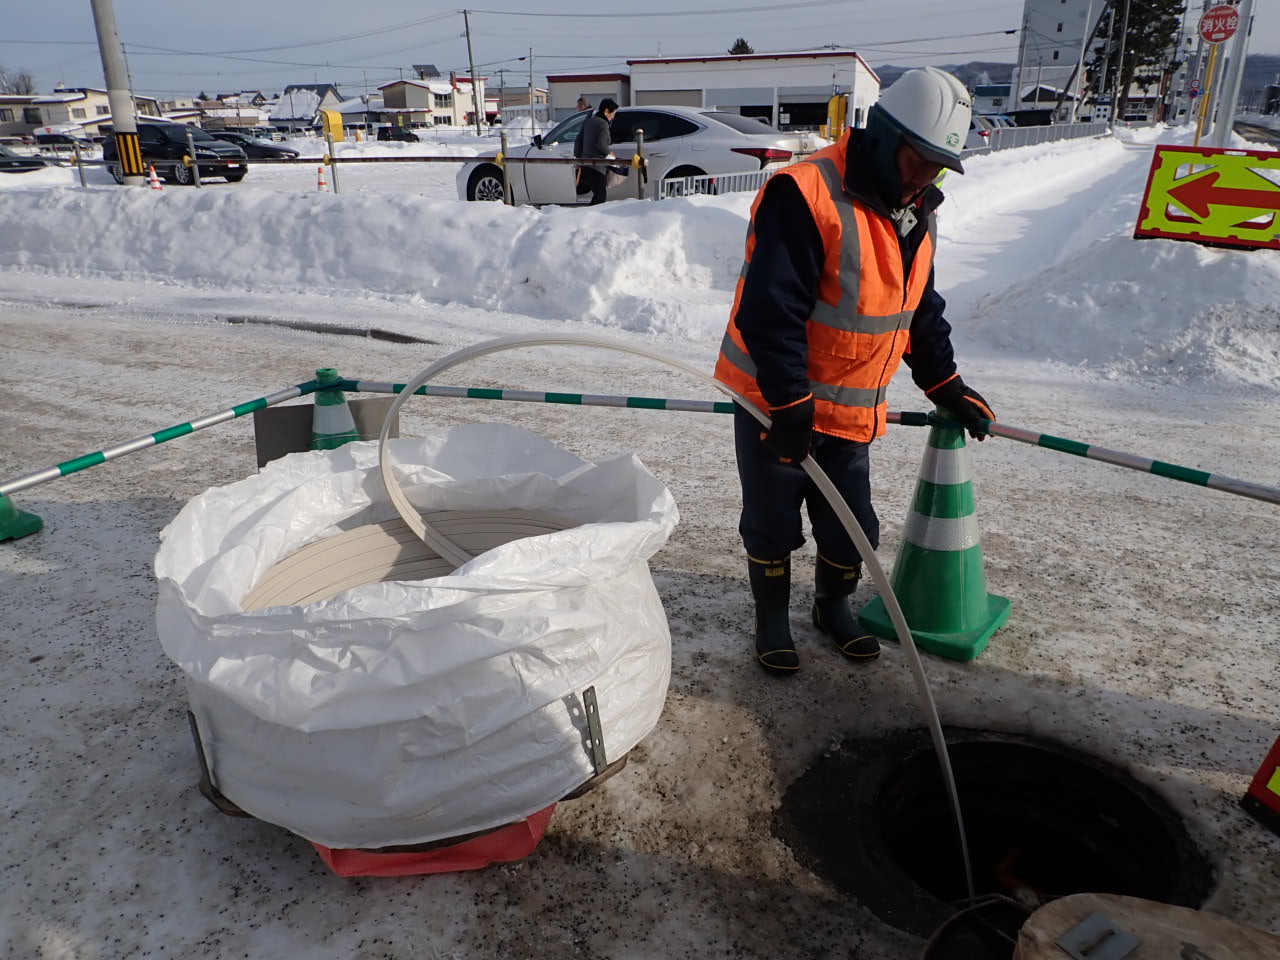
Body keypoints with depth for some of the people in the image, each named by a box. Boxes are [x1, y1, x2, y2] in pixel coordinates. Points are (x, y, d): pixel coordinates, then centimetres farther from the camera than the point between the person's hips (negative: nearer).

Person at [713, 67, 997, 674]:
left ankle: (834, 606, 39)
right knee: (772, 521, 9)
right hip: (774, 400, -6)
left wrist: (946, 386, 15)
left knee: (851, 526, 14)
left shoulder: (916, 213, 7)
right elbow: (769, 313, -25)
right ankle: (772, 617, 31)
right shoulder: (805, 196, -21)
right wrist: (791, 405, -24)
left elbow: (921, 310, 18)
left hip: (852, 410, 7)